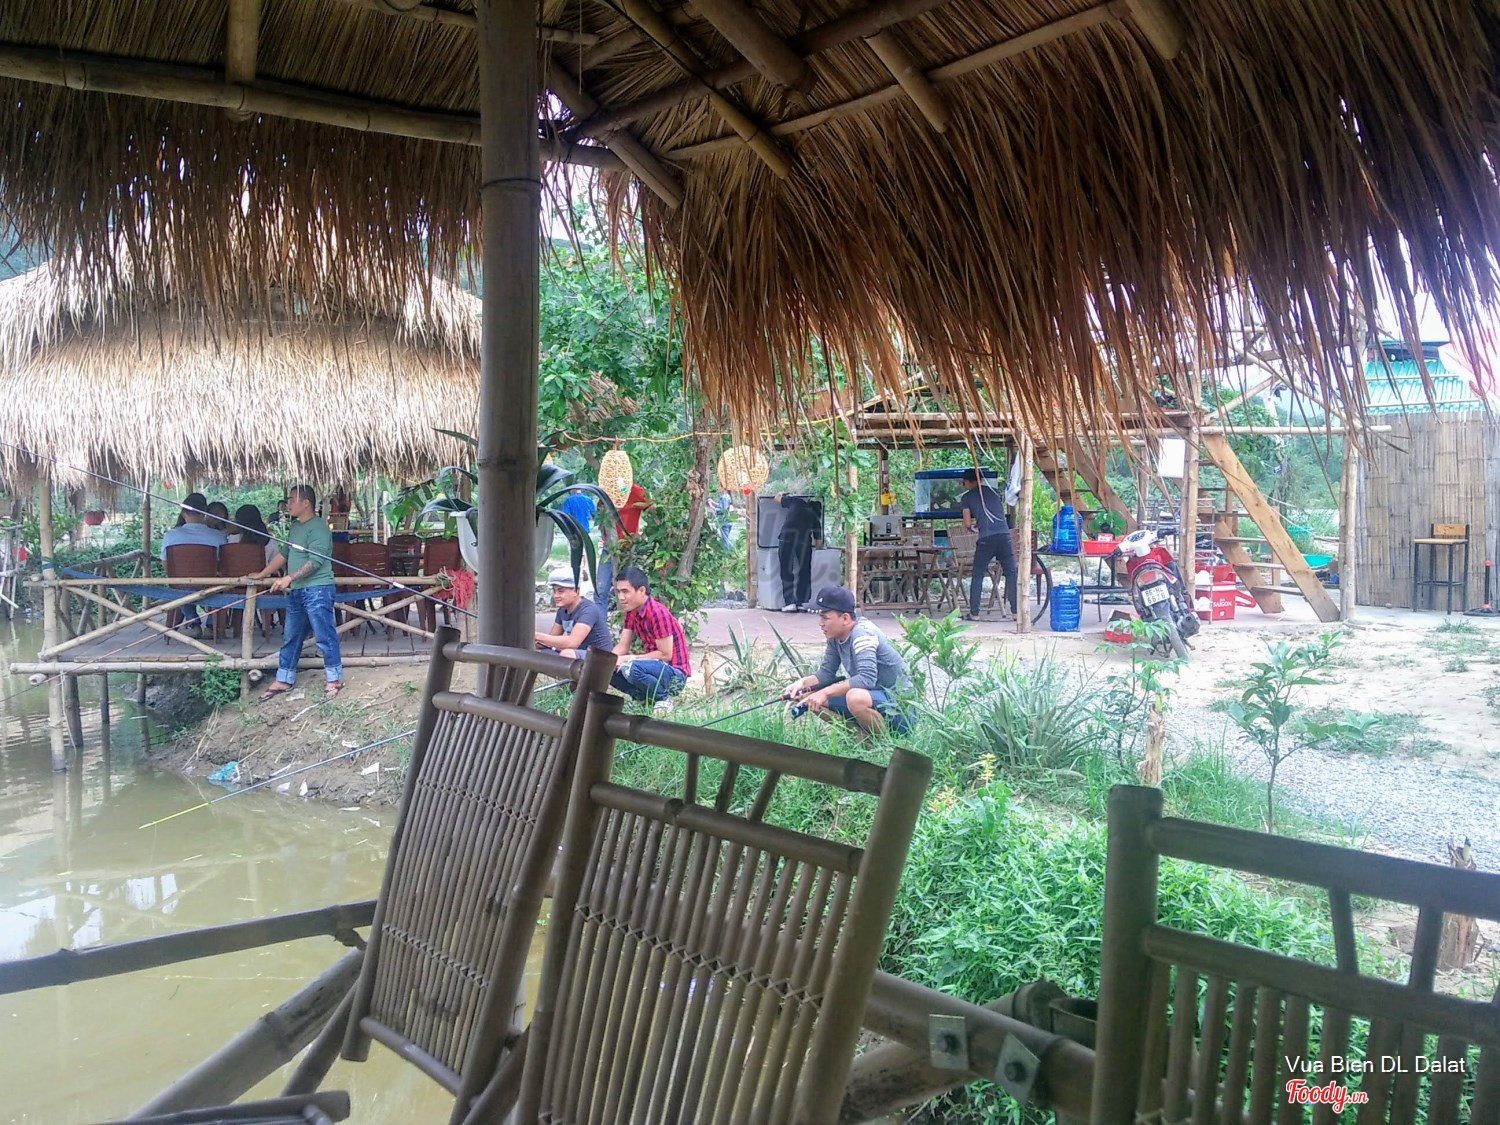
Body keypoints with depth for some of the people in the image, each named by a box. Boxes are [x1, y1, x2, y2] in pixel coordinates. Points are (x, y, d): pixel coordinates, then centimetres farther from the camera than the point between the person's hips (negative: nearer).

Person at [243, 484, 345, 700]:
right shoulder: (295, 527, 17)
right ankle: (283, 680, 22)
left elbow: (315, 562, -21)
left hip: (317, 590, -9)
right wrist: (261, 575, 29)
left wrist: (289, 578, -24)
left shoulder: (318, 527, -13)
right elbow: (283, 554, 27)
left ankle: (334, 678, 5)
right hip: (296, 591, 10)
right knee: (291, 637, 14)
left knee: (324, 635, -5)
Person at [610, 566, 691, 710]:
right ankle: (644, 697, 8)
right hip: (656, 667, 9)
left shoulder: (657, 613, -23)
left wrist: (629, 659, -20)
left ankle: (663, 699, -9)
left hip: (675, 674, -9)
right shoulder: (631, 612, 4)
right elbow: (623, 646, 4)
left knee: (631, 668, -34)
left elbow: (665, 655, -21)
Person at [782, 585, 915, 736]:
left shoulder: (862, 634, -23)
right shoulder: (836, 636, 3)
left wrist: (825, 692, -32)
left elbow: (867, 679, -34)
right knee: (811, 698, 1)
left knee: (856, 698, -38)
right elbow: (827, 673, 7)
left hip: (900, 705, -9)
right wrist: (802, 682, -12)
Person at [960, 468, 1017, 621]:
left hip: (986, 538, -2)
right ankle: (1016, 611, 3)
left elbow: (967, 525, 5)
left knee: (977, 576, 8)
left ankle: (974, 613, 7)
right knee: (1011, 573, 7)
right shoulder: (995, 492, 18)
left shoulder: (967, 497, 8)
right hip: (1004, 535, 3)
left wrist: (971, 528, 27)